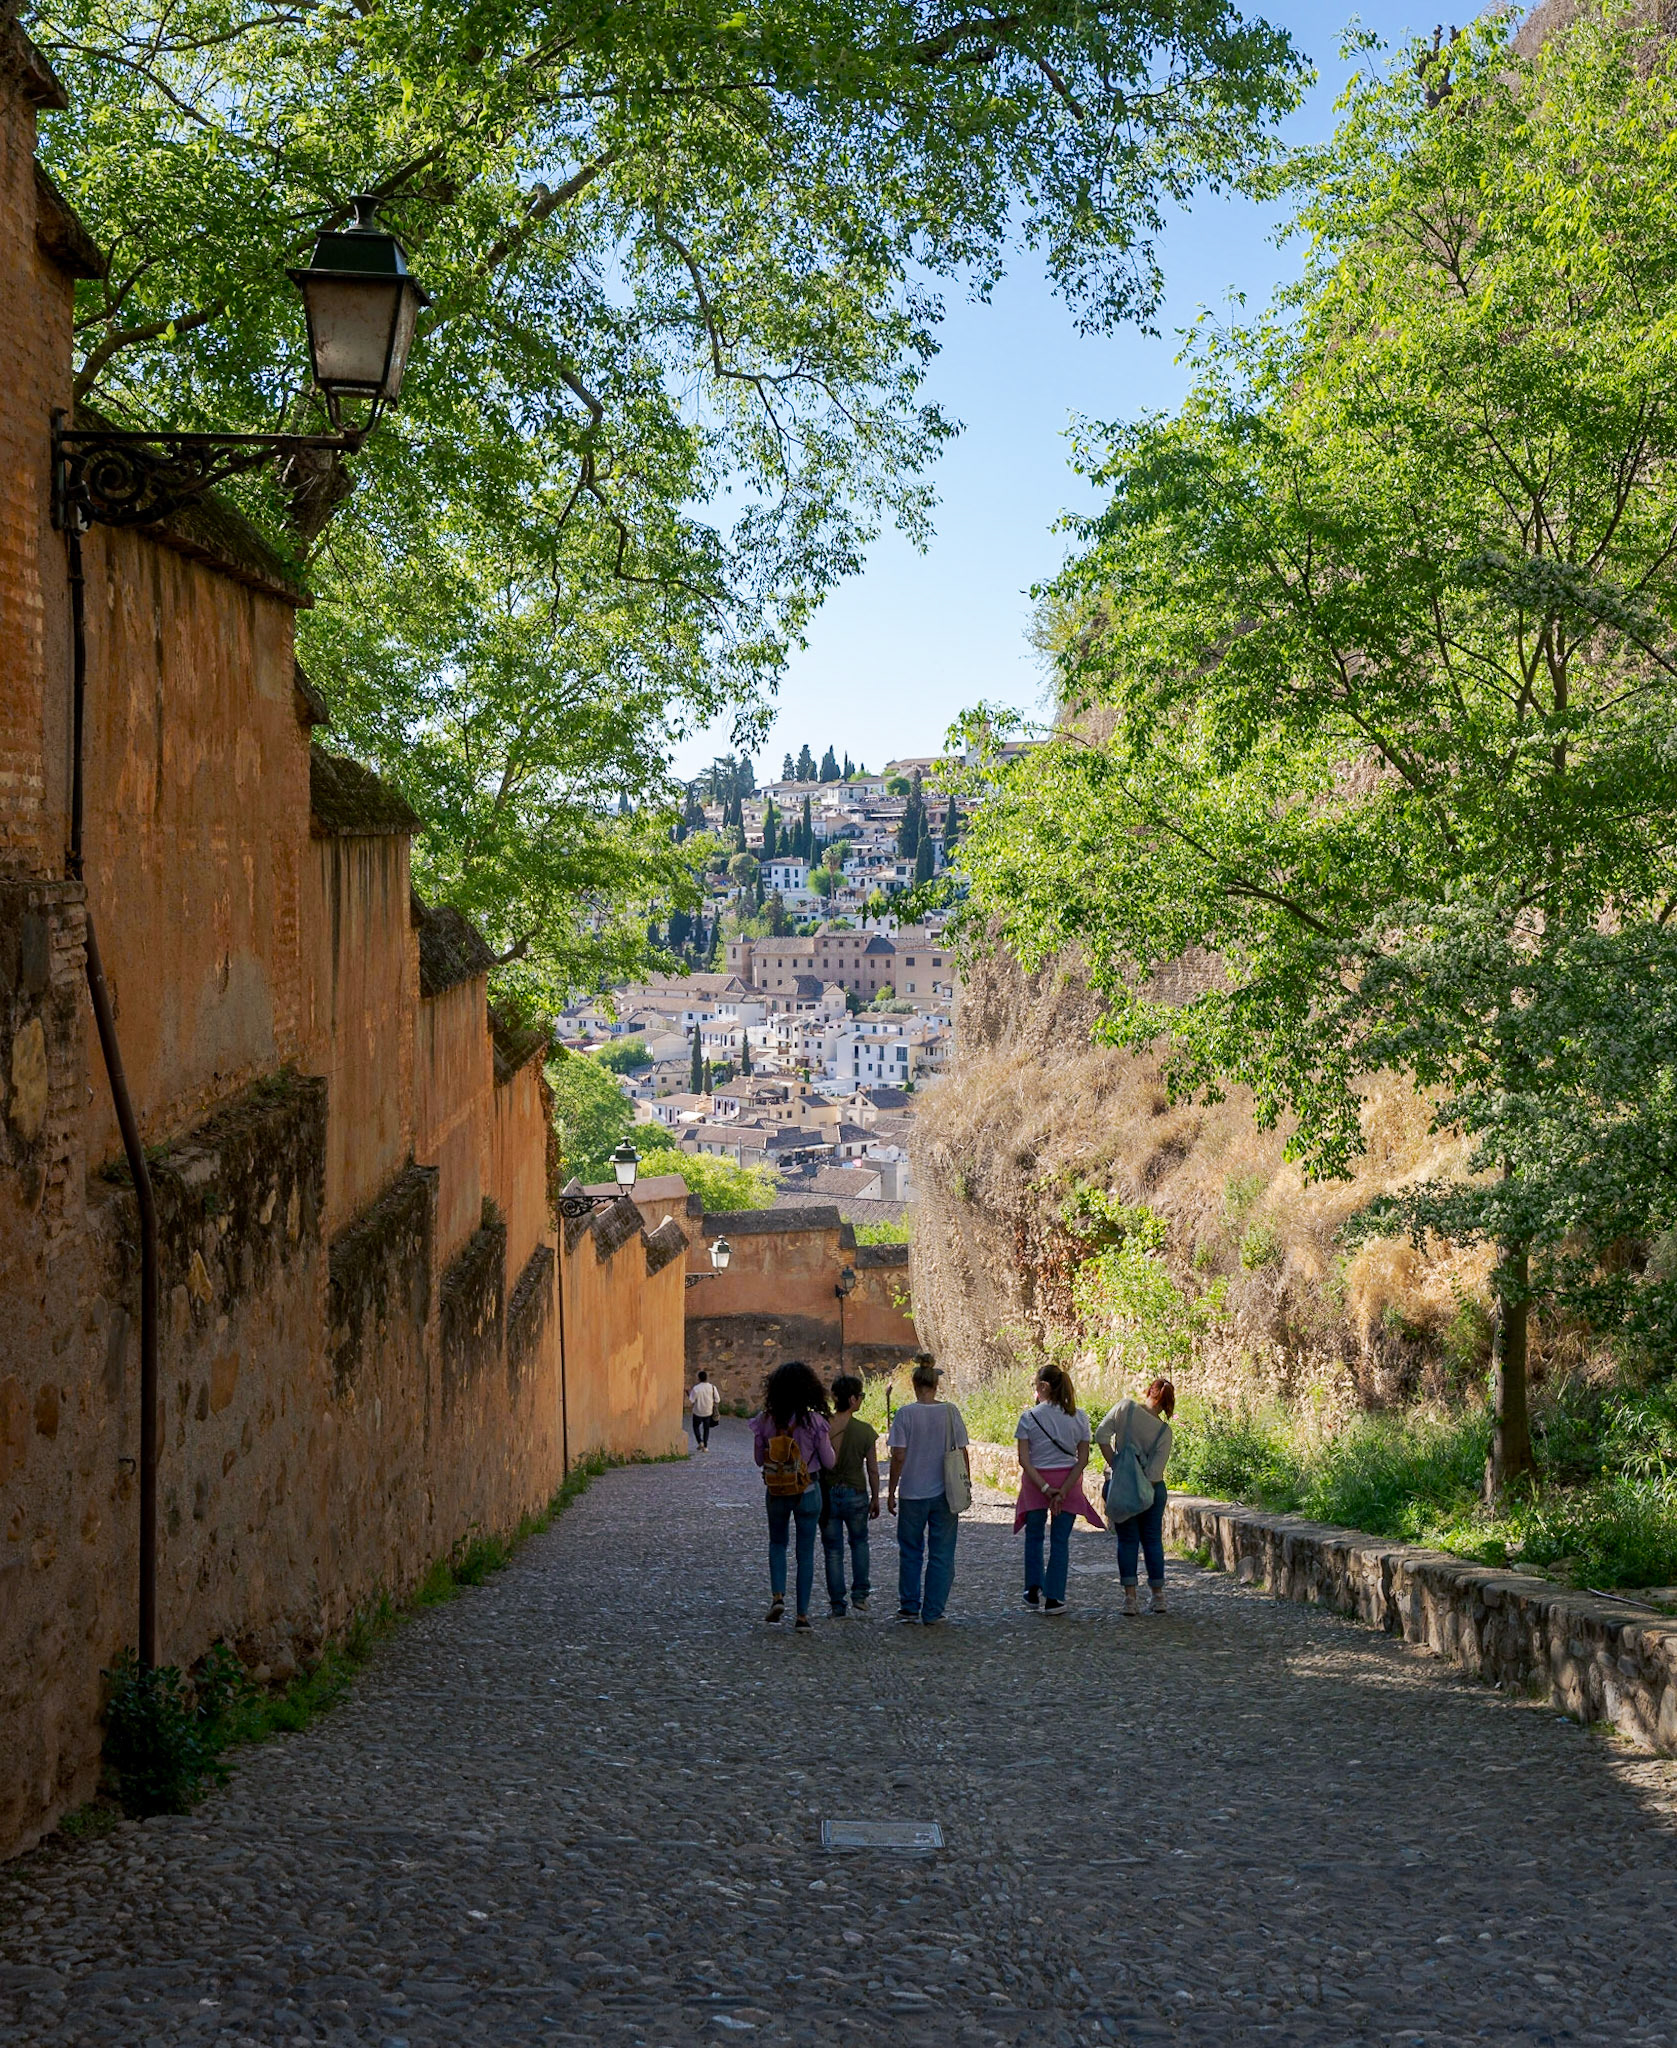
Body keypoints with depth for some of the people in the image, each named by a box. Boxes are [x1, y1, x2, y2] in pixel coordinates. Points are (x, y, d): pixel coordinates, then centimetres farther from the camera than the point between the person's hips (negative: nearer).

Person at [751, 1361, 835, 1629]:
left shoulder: (766, 1421, -7)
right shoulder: (814, 1420, -14)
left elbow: (759, 1458, 2)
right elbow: (829, 1462, -7)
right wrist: (827, 1443, 10)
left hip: (776, 1493, 2)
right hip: (808, 1493, -2)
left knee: (777, 1543, 23)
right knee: (806, 1552, 9)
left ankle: (777, 1595, 3)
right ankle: (802, 1613, 10)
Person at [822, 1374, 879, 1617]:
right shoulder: (865, 1431, -11)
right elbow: (872, 1469, -4)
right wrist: (875, 1498, 9)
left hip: (826, 1494, 0)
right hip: (856, 1494, 0)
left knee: (833, 1550, 12)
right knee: (859, 1542, 24)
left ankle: (837, 1603, 13)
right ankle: (860, 1594, 16)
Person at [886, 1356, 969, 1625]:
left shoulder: (906, 1413, -8)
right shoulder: (950, 1411, -3)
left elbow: (899, 1456, -9)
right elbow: (962, 1452, 0)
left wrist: (891, 1491, 1)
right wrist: (966, 1484, 12)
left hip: (913, 1493, -1)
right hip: (945, 1492, 1)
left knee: (911, 1552, 14)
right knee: (941, 1554, 8)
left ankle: (909, 1608, 20)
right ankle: (933, 1611, 8)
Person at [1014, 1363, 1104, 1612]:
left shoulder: (1029, 1417, -9)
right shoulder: (1079, 1417, -3)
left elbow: (1024, 1459, -13)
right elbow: (1083, 1459, -7)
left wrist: (1044, 1488, -13)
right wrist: (1063, 1491, -12)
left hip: (1035, 1481, -1)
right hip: (1068, 1480, 1)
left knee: (1034, 1535, 19)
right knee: (1060, 1540, 7)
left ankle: (1033, 1590, 16)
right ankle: (1054, 1599, 6)